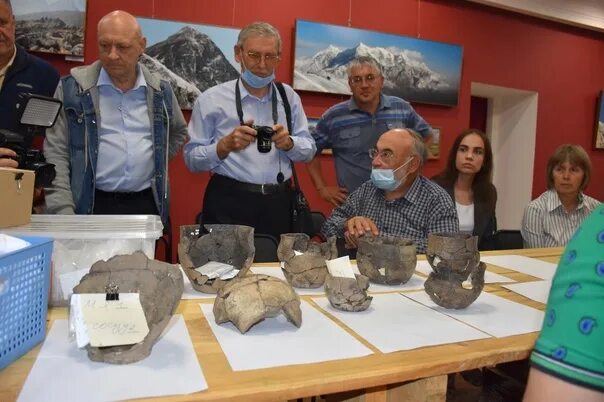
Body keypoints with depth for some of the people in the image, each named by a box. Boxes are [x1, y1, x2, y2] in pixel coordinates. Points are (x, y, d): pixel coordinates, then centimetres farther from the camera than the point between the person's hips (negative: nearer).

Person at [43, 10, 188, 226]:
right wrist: (63, 212, -12)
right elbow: (56, 154, -4)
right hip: (91, 205, -2)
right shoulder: (72, 87, -3)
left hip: (147, 204, 3)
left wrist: (158, 160, 9)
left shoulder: (160, 90, 5)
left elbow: (179, 132, 24)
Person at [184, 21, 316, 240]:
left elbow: (309, 149, 9)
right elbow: (192, 159, -3)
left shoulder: (289, 97, 8)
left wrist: (288, 143, -11)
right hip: (229, 204, -2)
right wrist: (225, 145, -19)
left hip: (279, 204, 3)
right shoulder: (211, 99, -2)